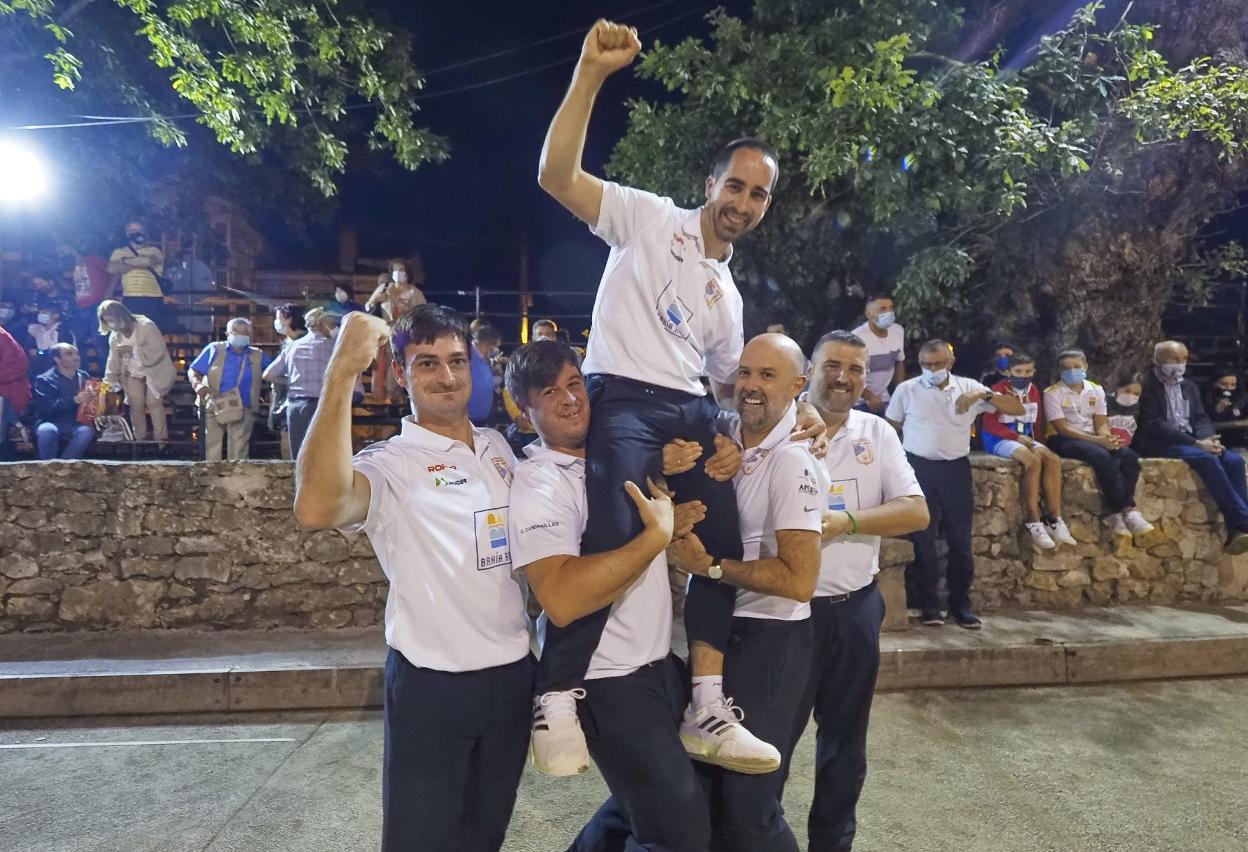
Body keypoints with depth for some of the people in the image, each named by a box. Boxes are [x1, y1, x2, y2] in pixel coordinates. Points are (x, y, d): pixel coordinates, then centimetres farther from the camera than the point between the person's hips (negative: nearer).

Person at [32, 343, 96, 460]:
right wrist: (75, 400, -24)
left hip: (76, 424, 2)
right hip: (52, 423, -2)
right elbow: (46, 407, -14)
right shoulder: (44, 379, -1)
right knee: (46, 430, -37)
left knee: (87, 431, -33)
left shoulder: (84, 376, 11)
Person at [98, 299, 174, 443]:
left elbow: (156, 352, -27)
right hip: (133, 374, 6)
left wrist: (133, 350, -27)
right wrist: (110, 381, 0)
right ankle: (140, 439, 12)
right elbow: (114, 360, 5)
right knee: (136, 406, 2)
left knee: (154, 403, -10)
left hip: (153, 372, -6)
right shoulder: (114, 336, 1)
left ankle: (160, 439, -5)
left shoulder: (146, 326, -20)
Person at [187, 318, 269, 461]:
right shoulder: (214, 349, 5)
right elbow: (193, 371, 3)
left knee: (239, 453, 2)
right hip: (214, 408, -1)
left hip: (242, 411, 1)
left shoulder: (258, 356, 11)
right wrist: (197, 384, -17)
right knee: (212, 449, 2)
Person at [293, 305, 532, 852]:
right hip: (431, 685, -5)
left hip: (513, 675, 6)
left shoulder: (499, 447, 5)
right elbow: (317, 509, -37)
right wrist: (343, 372, -35)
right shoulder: (390, 464, -14)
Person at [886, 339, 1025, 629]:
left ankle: (960, 605, 21)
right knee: (923, 540, 4)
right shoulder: (906, 390, -1)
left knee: (960, 540, 7)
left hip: (956, 469, 2)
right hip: (919, 469, -1)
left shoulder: (969, 387, 2)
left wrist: (985, 395, -17)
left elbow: (1018, 410, -1)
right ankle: (929, 605, 16)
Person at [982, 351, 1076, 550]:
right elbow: (990, 424, -13)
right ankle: (1033, 522, -28)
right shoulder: (998, 390, -7)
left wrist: (1038, 441, 2)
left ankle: (1054, 519, -17)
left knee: (1053, 460, -21)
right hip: (1000, 439, -6)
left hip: (1026, 438, 7)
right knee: (1033, 460, -33)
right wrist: (1017, 437, -19)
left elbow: (1038, 421, 19)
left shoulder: (1033, 391, 13)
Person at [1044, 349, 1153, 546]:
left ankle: (1118, 514, -26)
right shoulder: (1053, 393, -5)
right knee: (1103, 457, -33)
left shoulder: (1096, 390, 11)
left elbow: (1101, 424, 7)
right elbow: (1063, 429, -12)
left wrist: (1107, 437, -18)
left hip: (1093, 439, 6)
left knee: (1129, 455, -22)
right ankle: (1127, 512, -26)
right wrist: (1099, 440, -22)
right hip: (1063, 441, -6)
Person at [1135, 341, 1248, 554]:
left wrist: (1209, 439, -11)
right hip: (1161, 445, -7)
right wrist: (1196, 443, -18)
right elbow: (1153, 425, -14)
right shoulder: (1145, 385, -5)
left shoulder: (1189, 387, 21)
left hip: (1191, 442, 7)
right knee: (1207, 459, -31)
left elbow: (1201, 418, 13)